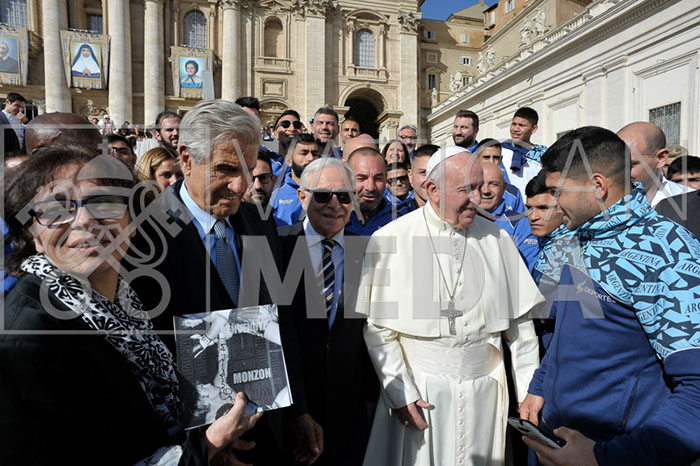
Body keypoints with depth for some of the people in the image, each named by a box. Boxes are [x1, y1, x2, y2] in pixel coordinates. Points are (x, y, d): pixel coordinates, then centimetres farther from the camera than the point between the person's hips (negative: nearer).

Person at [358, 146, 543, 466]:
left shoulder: (497, 239, 0)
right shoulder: (391, 241, -10)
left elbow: (520, 323, 3)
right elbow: (377, 328, -9)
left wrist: (530, 391, 3)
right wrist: (399, 392, -10)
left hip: (484, 388, 3)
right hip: (419, 388, -2)